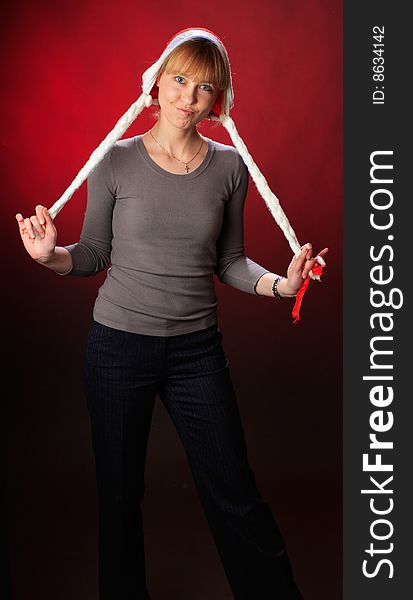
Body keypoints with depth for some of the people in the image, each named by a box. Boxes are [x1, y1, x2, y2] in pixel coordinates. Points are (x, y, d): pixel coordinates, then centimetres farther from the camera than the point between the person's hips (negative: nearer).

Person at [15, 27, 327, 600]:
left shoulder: (229, 166, 2)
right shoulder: (115, 160, -2)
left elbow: (230, 260, 7)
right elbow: (94, 255, 2)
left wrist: (278, 283, -10)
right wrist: (52, 255, -17)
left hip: (197, 348, 1)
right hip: (118, 345, 0)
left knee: (234, 495, 5)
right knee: (120, 493, 14)